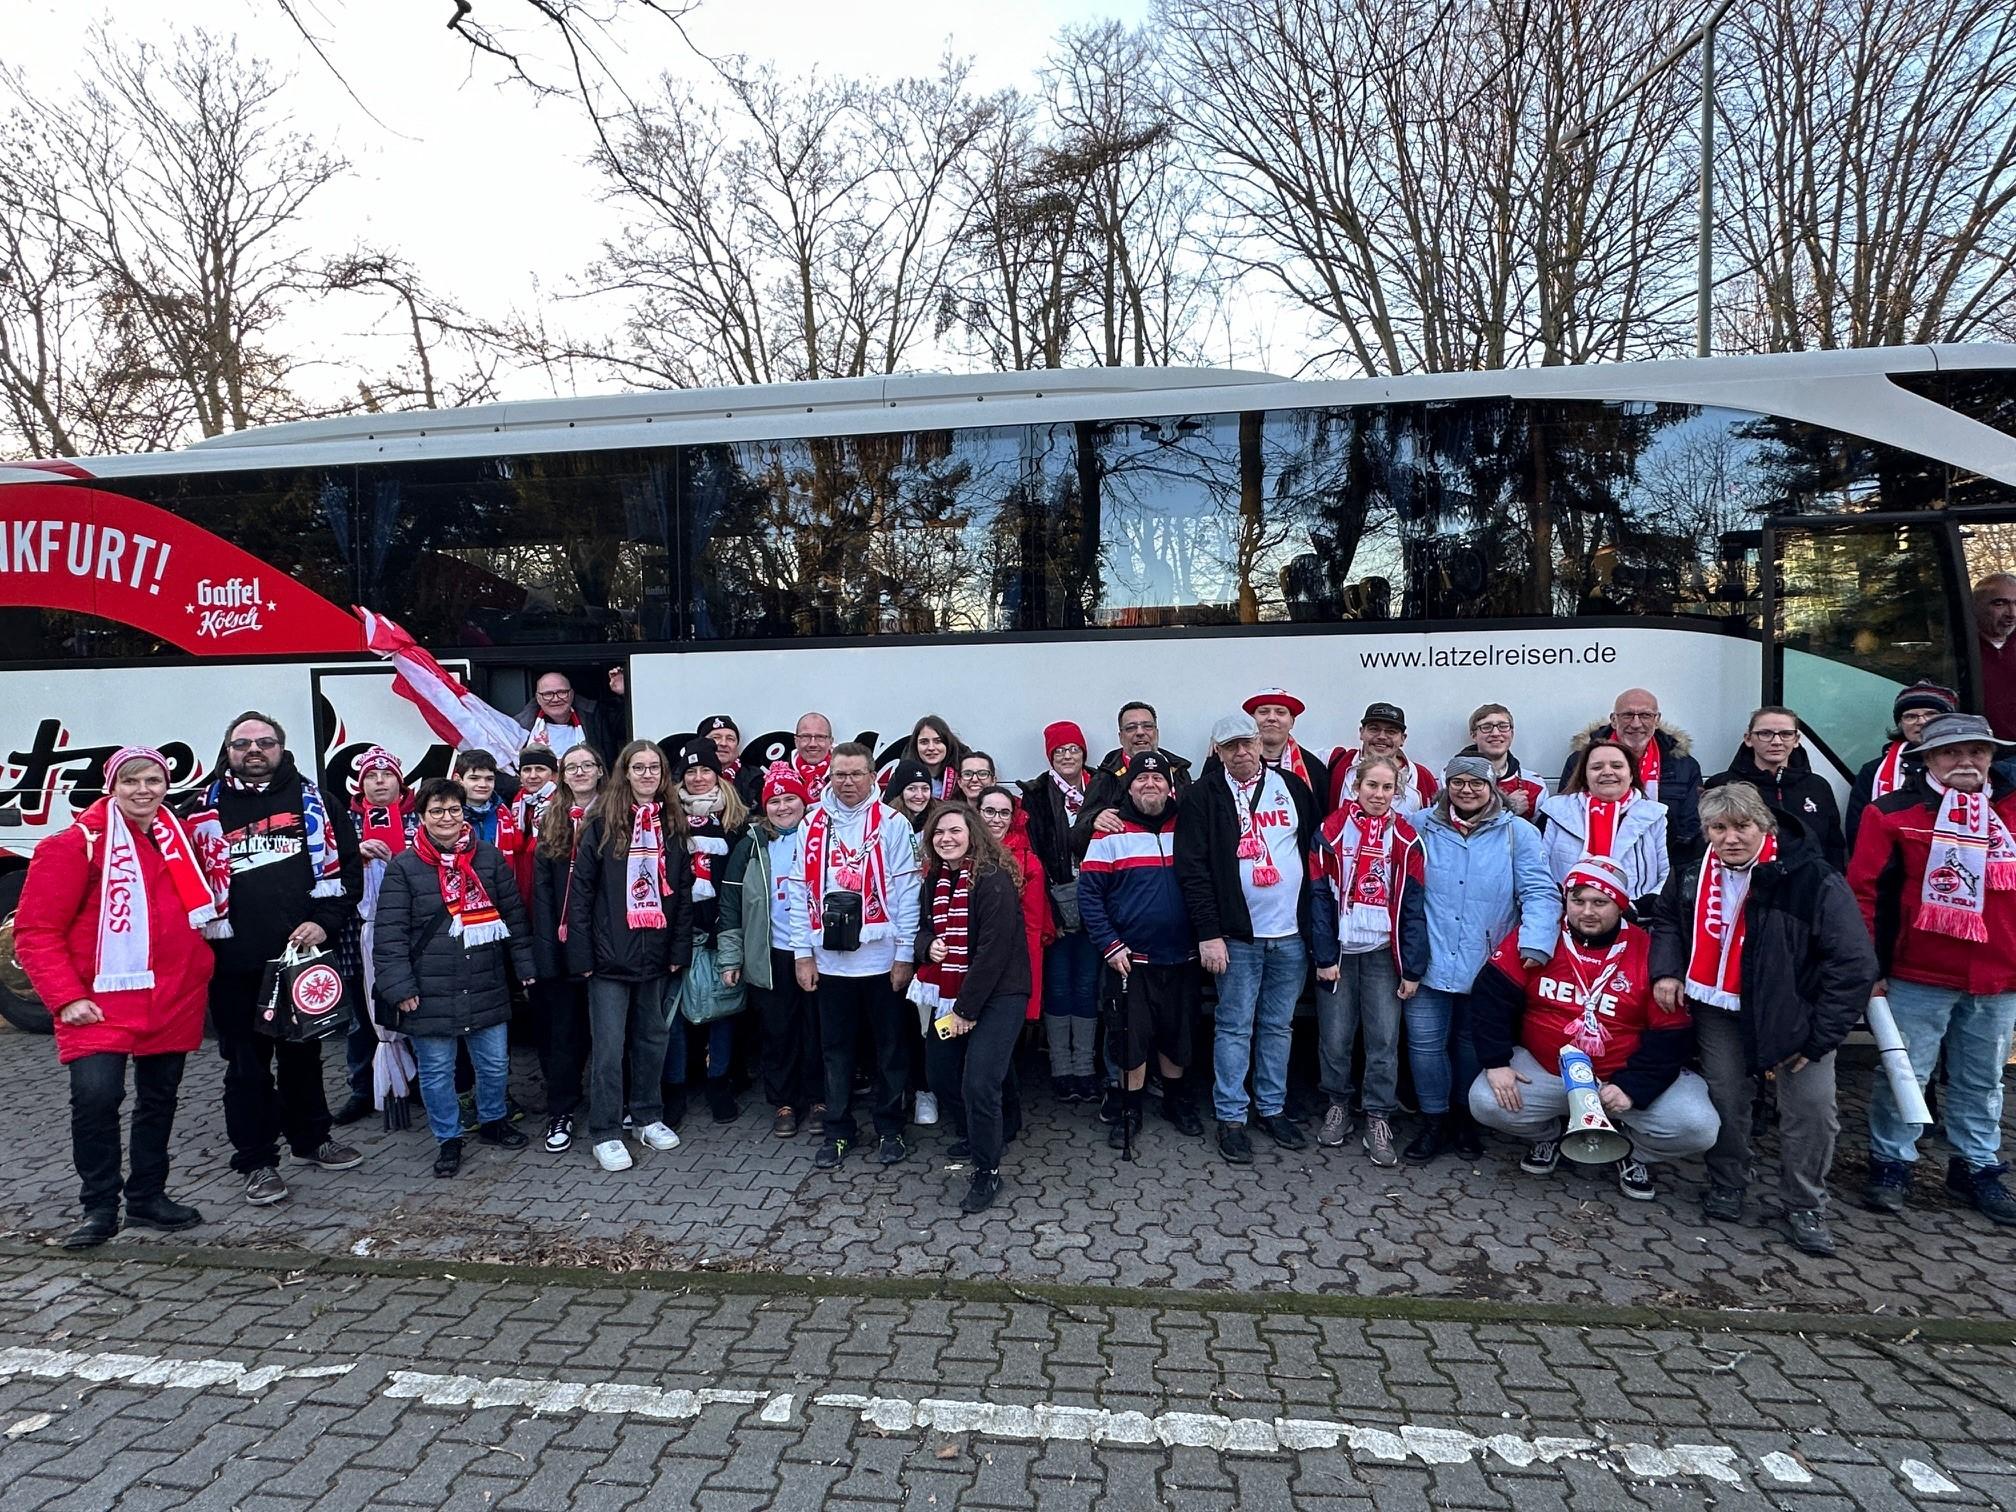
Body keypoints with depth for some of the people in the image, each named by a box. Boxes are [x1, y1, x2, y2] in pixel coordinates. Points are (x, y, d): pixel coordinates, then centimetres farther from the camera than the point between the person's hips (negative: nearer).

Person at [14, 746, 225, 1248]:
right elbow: (36, 931, -8)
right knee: (96, 1096, -15)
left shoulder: (184, 836, 7)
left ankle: (147, 1196, 28)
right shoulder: (78, 843, -7)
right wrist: (66, 997, -14)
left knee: (159, 1099, 13)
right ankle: (99, 1208, 3)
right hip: (103, 1000, -5)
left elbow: (206, 904, 24)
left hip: (175, 999, 5)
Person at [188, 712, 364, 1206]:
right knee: (246, 1064, 8)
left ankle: (311, 1138, 33)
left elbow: (347, 865, 3)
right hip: (234, 965, -1)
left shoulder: (312, 800, 4)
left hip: (301, 956, 1)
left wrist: (325, 922, -7)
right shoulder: (206, 808, 4)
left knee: (303, 1053, 16)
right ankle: (257, 1161, 20)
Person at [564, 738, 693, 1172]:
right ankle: (605, 1134, 14)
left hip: (656, 953, 4)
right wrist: (581, 955, -10)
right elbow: (580, 892, -6)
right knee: (609, 1046, 2)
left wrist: (680, 950, 2)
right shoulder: (601, 824, -5)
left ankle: (648, 1117, 29)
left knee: (652, 1038, 14)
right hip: (610, 955, -3)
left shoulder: (673, 824, 5)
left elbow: (683, 891, 7)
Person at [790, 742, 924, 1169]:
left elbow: (906, 892, -6)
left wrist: (905, 954, -8)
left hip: (882, 958, -2)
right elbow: (801, 891, 5)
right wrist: (803, 953, 2)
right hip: (829, 958, 3)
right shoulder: (813, 824, 4)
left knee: (890, 1048, 9)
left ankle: (890, 1130, 24)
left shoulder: (891, 824, -5)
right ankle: (838, 1131, 27)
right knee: (836, 1049, 13)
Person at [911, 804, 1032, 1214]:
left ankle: (987, 1171, 5)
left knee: (978, 1083, -16)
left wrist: (967, 1008, -18)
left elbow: (994, 947, -20)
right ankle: (983, 1132, 41)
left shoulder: (993, 879, -16)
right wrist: (928, 946, -8)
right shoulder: (934, 880, 7)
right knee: (942, 1076, 13)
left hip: (997, 995, -8)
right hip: (947, 995, 8)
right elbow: (924, 928, 18)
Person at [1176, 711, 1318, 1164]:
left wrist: (1317, 924, 5)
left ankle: (1272, 1107, 28)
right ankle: (1231, 1116, 16)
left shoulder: (1293, 787, 7)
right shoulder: (1203, 798, -4)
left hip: (1292, 933, 4)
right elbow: (1193, 869, -8)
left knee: (1278, 1025, 14)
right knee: (1235, 1028, 5)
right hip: (1237, 934, -3)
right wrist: (1209, 933, -13)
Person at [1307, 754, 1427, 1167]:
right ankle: (1337, 1104, 25)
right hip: (1339, 950, -1)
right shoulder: (1331, 832, -3)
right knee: (1335, 1036, 5)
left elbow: (1413, 905, 0)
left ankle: (1379, 1118, 15)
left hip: (1383, 952, 1)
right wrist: (1324, 955, -8)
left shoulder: (1405, 839, 1)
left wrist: (1413, 967, -4)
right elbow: (1319, 896, -4)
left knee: (1384, 1039, 2)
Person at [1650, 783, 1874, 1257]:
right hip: (1719, 1009, 3)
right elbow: (1667, 920, 14)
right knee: (1725, 1098, 6)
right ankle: (1726, 1185, 27)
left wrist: (1816, 1038, -17)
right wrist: (1666, 969, -5)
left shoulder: (1813, 880, -22)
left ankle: (1805, 1207, 18)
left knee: (1811, 1105, -3)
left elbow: (1854, 965, -19)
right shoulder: (1692, 873, -7)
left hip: (1792, 1013, -3)